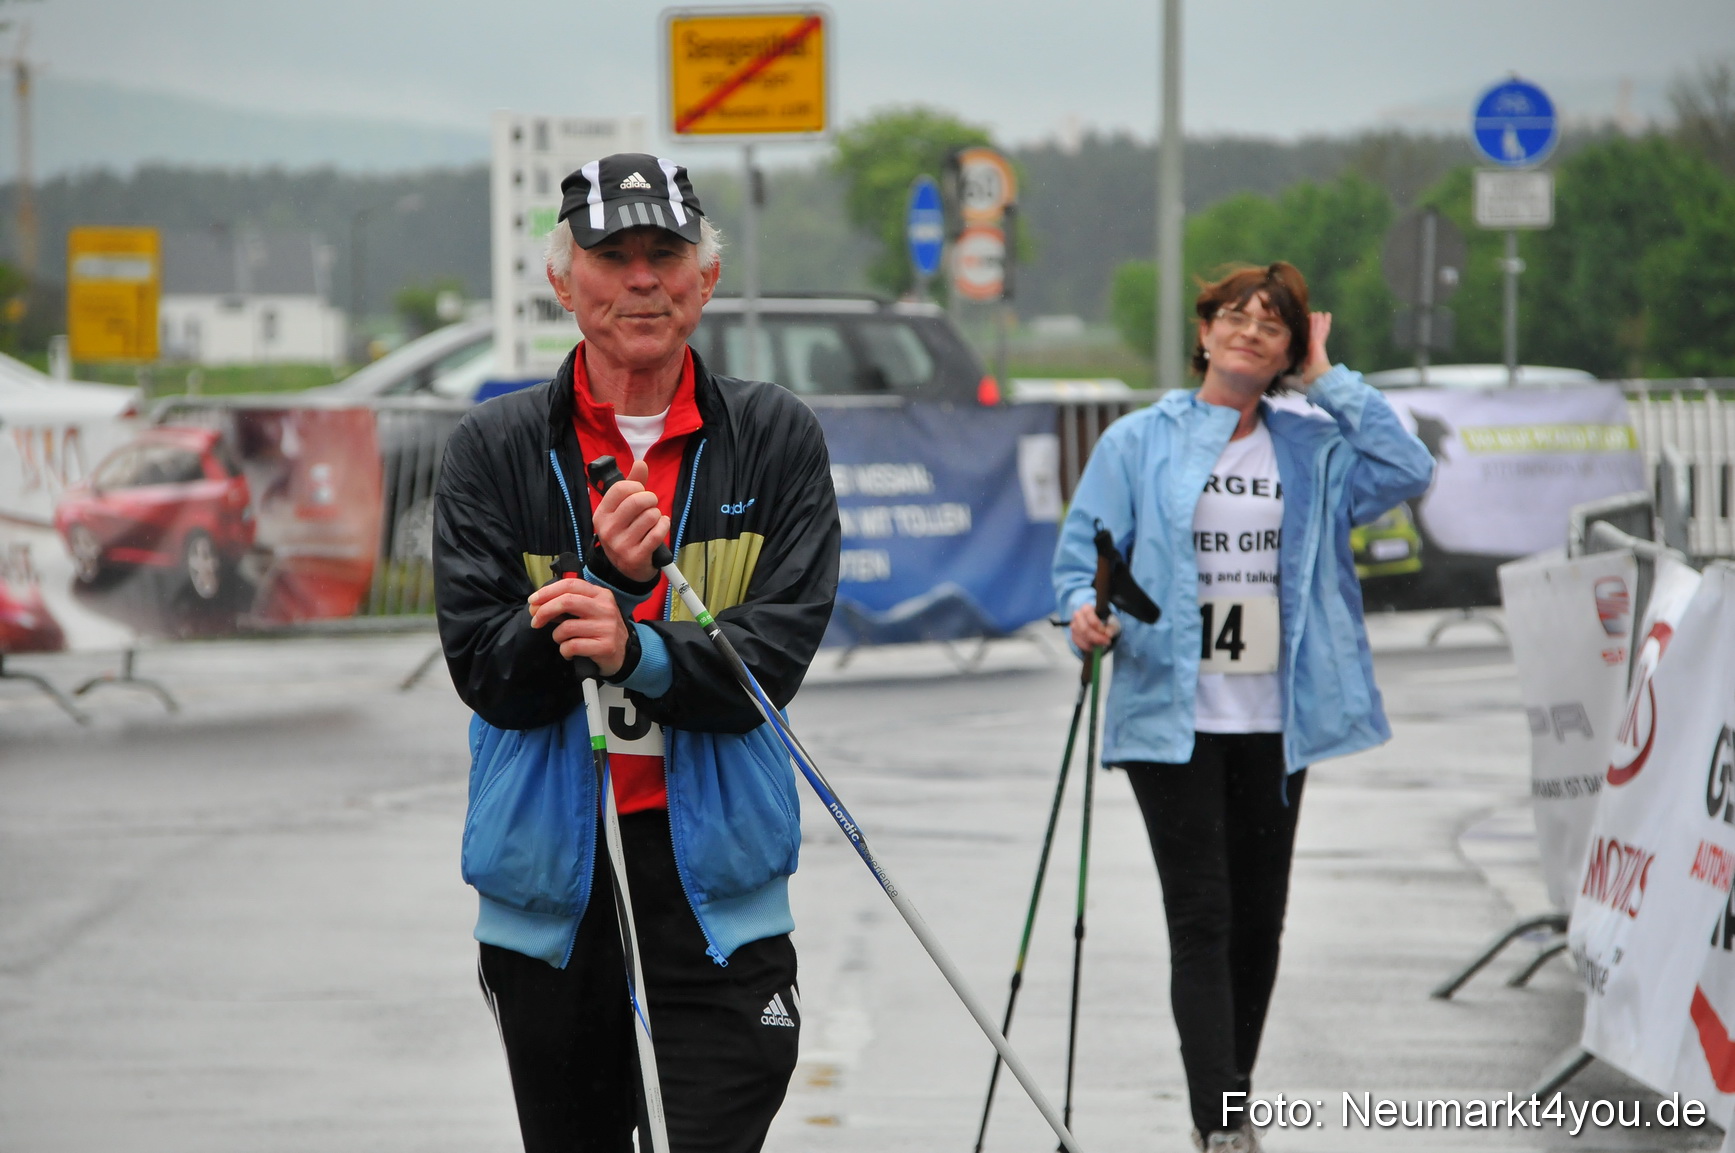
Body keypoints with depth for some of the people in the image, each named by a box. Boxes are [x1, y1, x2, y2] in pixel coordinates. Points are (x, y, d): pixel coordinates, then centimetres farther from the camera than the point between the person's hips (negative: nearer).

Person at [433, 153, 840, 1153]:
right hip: (548, 869, 2)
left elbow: (780, 647, -8)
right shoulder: (497, 449, 1)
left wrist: (640, 652, -26)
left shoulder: (777, 438, 2)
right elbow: (488, 673, -6)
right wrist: (605, 578, -23)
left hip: (716, 870, -2)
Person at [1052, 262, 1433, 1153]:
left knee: (1259, 918, 9)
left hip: (1272, 721, 3)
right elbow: (1083, 552, 1)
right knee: (1201, 918, -10)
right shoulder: (1139, 444, 2)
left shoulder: (1312, 449, 9)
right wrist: (1087, 610, -20)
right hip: (1171, 717, -3)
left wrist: (1329, 380, -3)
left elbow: (1407, 472, -6)